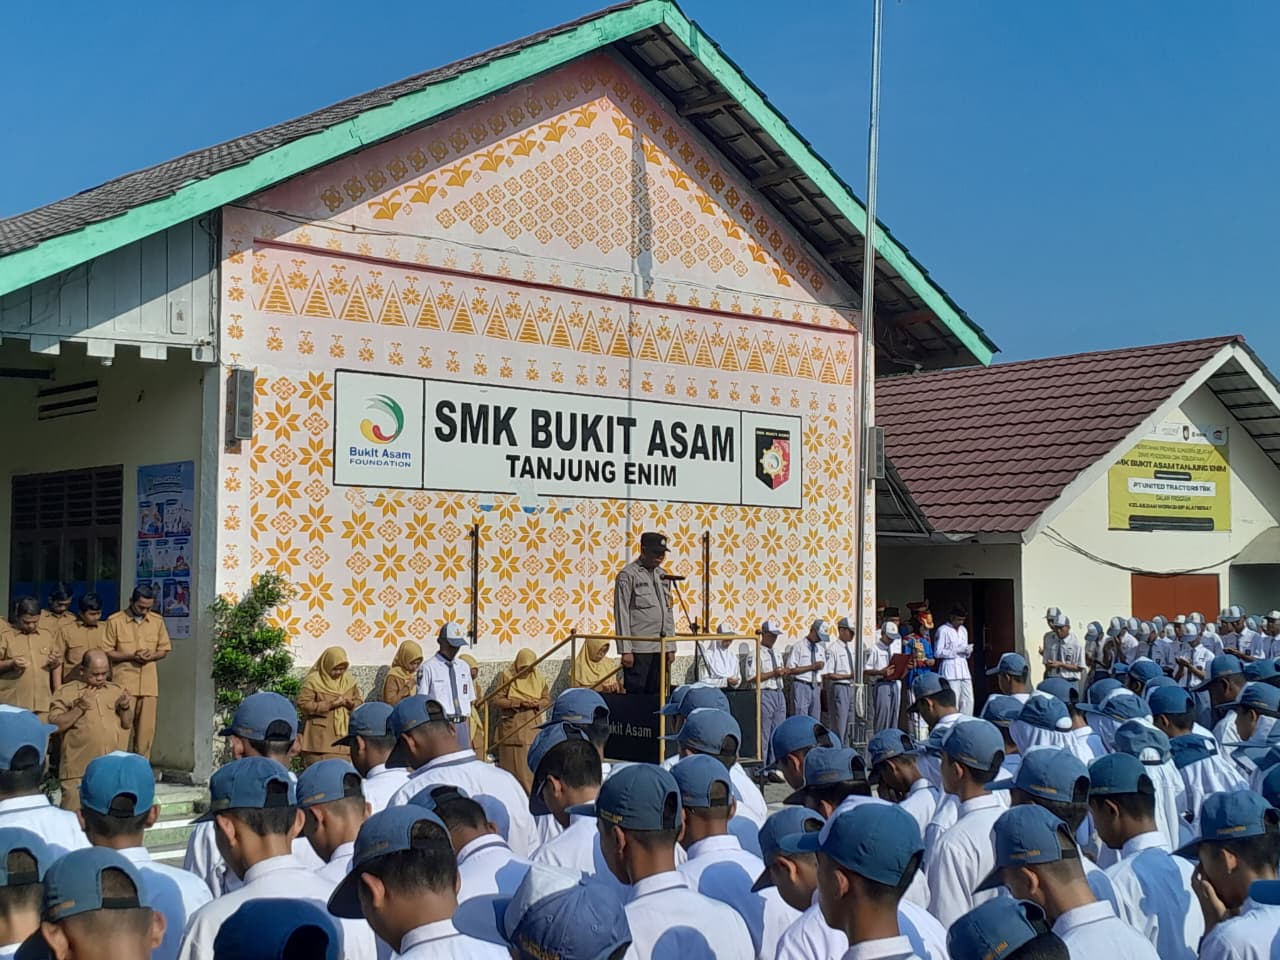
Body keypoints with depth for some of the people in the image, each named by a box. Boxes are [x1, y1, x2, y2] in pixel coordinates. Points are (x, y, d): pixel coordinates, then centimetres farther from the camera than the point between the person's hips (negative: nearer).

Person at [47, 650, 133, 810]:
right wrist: (79, 708, -14)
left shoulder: (117, 690, 14)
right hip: (79, 769, -3)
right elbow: (54, 725, -4)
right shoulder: (66, 691, 3)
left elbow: (128, 724, 14)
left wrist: (125, 708, -5)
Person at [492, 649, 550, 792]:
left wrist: (537, 704, -12)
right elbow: (497, 700, -6)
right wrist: (518, 702, -17)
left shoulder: (539, 677, 5)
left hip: (532, 727, 2)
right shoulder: (507, 675, -3)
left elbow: (547, 699, 10)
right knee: (512, 764, -1)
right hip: (512, 726, -2)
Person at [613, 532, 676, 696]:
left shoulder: (662, 575, 15)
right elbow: (622, 614, -9)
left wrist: (670, 647, 13)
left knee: (655, 694, 8)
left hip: (660, 647, 6)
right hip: (638, 649, -6)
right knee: (636, 694, -4)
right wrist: (625, 650, -13)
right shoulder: (627, 575, -5)